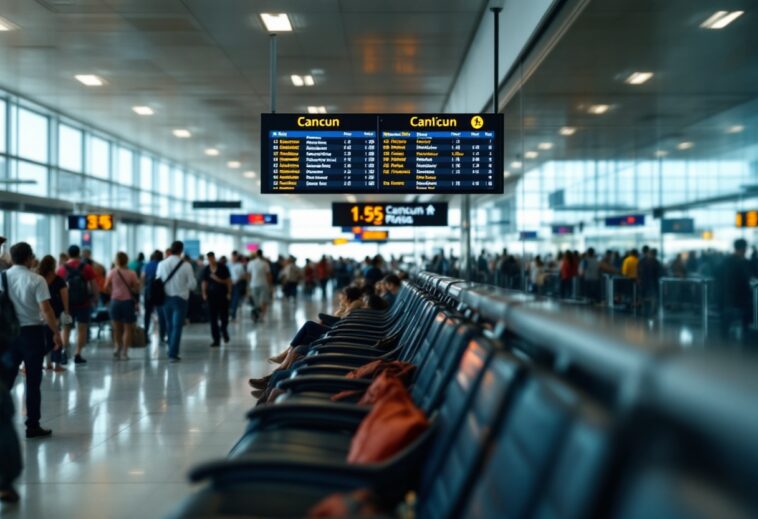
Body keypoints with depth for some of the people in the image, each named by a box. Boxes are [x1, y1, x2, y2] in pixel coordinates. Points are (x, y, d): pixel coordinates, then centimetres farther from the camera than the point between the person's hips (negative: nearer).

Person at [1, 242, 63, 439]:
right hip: (32, 332, -3)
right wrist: (56, 333, -9)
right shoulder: (36, 280, -10)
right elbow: (45, 309, -17)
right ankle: (32, 426, 10)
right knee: (33, 382, 4)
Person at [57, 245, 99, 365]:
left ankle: (64, 352, 2)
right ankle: (78, 355, 1)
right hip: (83, 304, -1)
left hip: (67, 304, 1)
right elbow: (95, 287, -5)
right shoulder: (87, 268, -3)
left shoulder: (62, 270, -1)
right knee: (82, 329, 5)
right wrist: (94, 300, 6)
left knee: (66, 329, 15)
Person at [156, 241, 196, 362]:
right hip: (180, 298, -4)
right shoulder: (186, 265, -12)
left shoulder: (162, 264, -2)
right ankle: (173, 353, -7)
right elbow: (192, 284, -9)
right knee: (177, 326, -1)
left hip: (166, 298, 4)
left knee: (169, 325, 16)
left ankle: (172, 351, 24)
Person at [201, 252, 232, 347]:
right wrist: (204, 293, -4)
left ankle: (223, 330, 36)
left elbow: (228, 281, -1)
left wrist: (229, 293, -7)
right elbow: (204, 282, 8)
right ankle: (216, 340, 2)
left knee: (224, 317, 3)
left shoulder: (222, 267, -4)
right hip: (211, 295, 2)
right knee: (213, 319, -2)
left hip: (222, 295, -2)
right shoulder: (206, 270, 3)